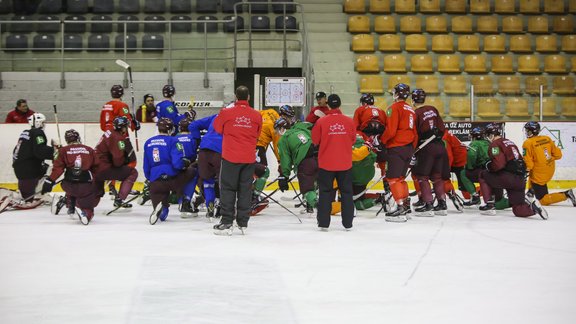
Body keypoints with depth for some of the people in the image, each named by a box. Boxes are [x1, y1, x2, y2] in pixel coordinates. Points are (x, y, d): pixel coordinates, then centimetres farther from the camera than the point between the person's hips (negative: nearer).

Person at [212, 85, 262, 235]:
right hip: (249, 158, 3)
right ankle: (243, 223, 13)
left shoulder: (226, 113, -9)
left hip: (230, 157, -3)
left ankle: (227, 223, 0)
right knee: (245, 189, 10)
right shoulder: (256, 116, -1)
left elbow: (218, 128, 8)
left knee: (228, 189, 3)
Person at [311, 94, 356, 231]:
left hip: (326, 163, -1)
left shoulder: (321, 122, -10)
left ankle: (323, 223, 5)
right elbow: (353, 140, 7)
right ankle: (348, 223, 12)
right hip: (345, 163, 1)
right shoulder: (349, 121, -5)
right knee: (346, 192, 11)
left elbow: (315, 140, 0)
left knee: (326, 192, 8)